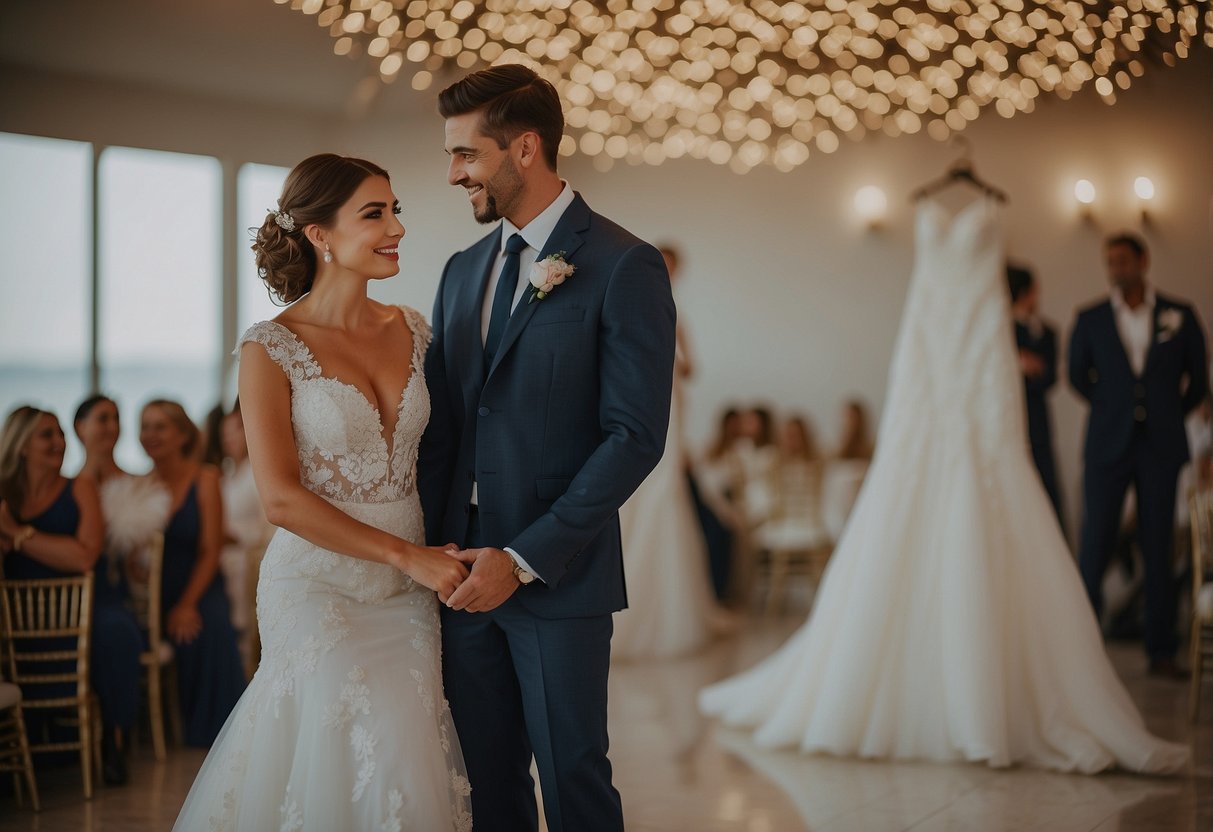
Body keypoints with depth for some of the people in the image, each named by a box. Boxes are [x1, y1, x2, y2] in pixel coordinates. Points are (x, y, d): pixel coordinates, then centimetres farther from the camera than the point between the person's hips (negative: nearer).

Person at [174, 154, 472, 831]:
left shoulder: (412, 331, 6)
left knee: (422, 768, 2)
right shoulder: (272, 349, -9)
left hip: (408, 594, 5)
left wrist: (442, 557, 1)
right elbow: (282, 499, -14)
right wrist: (409, 556, -15)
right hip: (319, 588, -5)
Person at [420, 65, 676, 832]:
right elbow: (441, 425, 14)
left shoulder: (624, 267, -8)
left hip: (559, 576, -6)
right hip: (466, 572, 6)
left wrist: (523, 560, -16)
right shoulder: (463, 271, 13)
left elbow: (636, 437, -13)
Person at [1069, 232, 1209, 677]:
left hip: (1160, 448, 0)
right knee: (1095, 544, -5)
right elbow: (1078, 374, 17)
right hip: (1108, 445, 0)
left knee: (1159, 548, 2)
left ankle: (1162, 651, 7)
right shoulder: (1091, 319, 5)